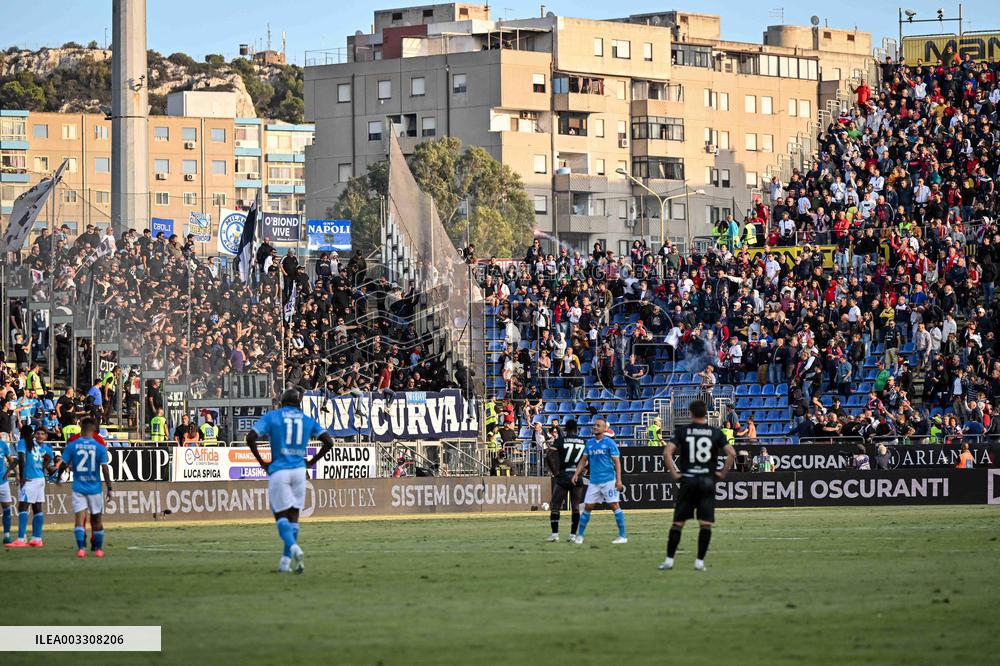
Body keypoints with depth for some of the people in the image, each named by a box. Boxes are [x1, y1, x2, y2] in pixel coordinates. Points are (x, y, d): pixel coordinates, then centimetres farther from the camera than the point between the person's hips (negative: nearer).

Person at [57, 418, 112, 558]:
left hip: (78, 487, 0)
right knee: (97, 519, 12)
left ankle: (81, 547, -19)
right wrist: (109, 488, -3)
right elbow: (105, 468, -9)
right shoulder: (99, 447, -6)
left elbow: (63, 465, 2)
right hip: (94, 487, 0)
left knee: (80, 518, -4)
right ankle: (98, 548, 20)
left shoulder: (72, 445, -3)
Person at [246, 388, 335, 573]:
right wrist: (312, 462, 12)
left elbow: (250, 437, -8)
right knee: (293, 516, 11)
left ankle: (293, 547, -26)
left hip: (278, 471, -3)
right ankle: (285, 561, 8)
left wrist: (261, 462, 1)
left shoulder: (271, 417, 2)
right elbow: (328, 442, 2)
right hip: (299, 471, 3)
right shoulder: (307, 421, 9)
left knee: (280, 515, 1)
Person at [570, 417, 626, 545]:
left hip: (608, 480, -5)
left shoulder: (609, 443, -4)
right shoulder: (589, 443, 11)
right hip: (594, 481, 5)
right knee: (587, 506, 5)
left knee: (614, 505, -7)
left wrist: (618, 479, -14)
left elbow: (617, 462, -6)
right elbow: (583, 460, 18)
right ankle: (579, 536, 12)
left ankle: (622, 536, -3)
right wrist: (577, 473, 5)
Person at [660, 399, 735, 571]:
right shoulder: (716, 432, 2)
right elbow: (731, 453, -6)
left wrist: (674, 473, -2)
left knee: (677, 523, 6)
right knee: (706, 524, 2)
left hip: (687, 480, 0)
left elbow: (667, 452, -9)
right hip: (708, 481, 0)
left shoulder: (682, 430, 1)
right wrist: (722, 473, 3)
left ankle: (669, 560, 6)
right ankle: (700, 562, -1)